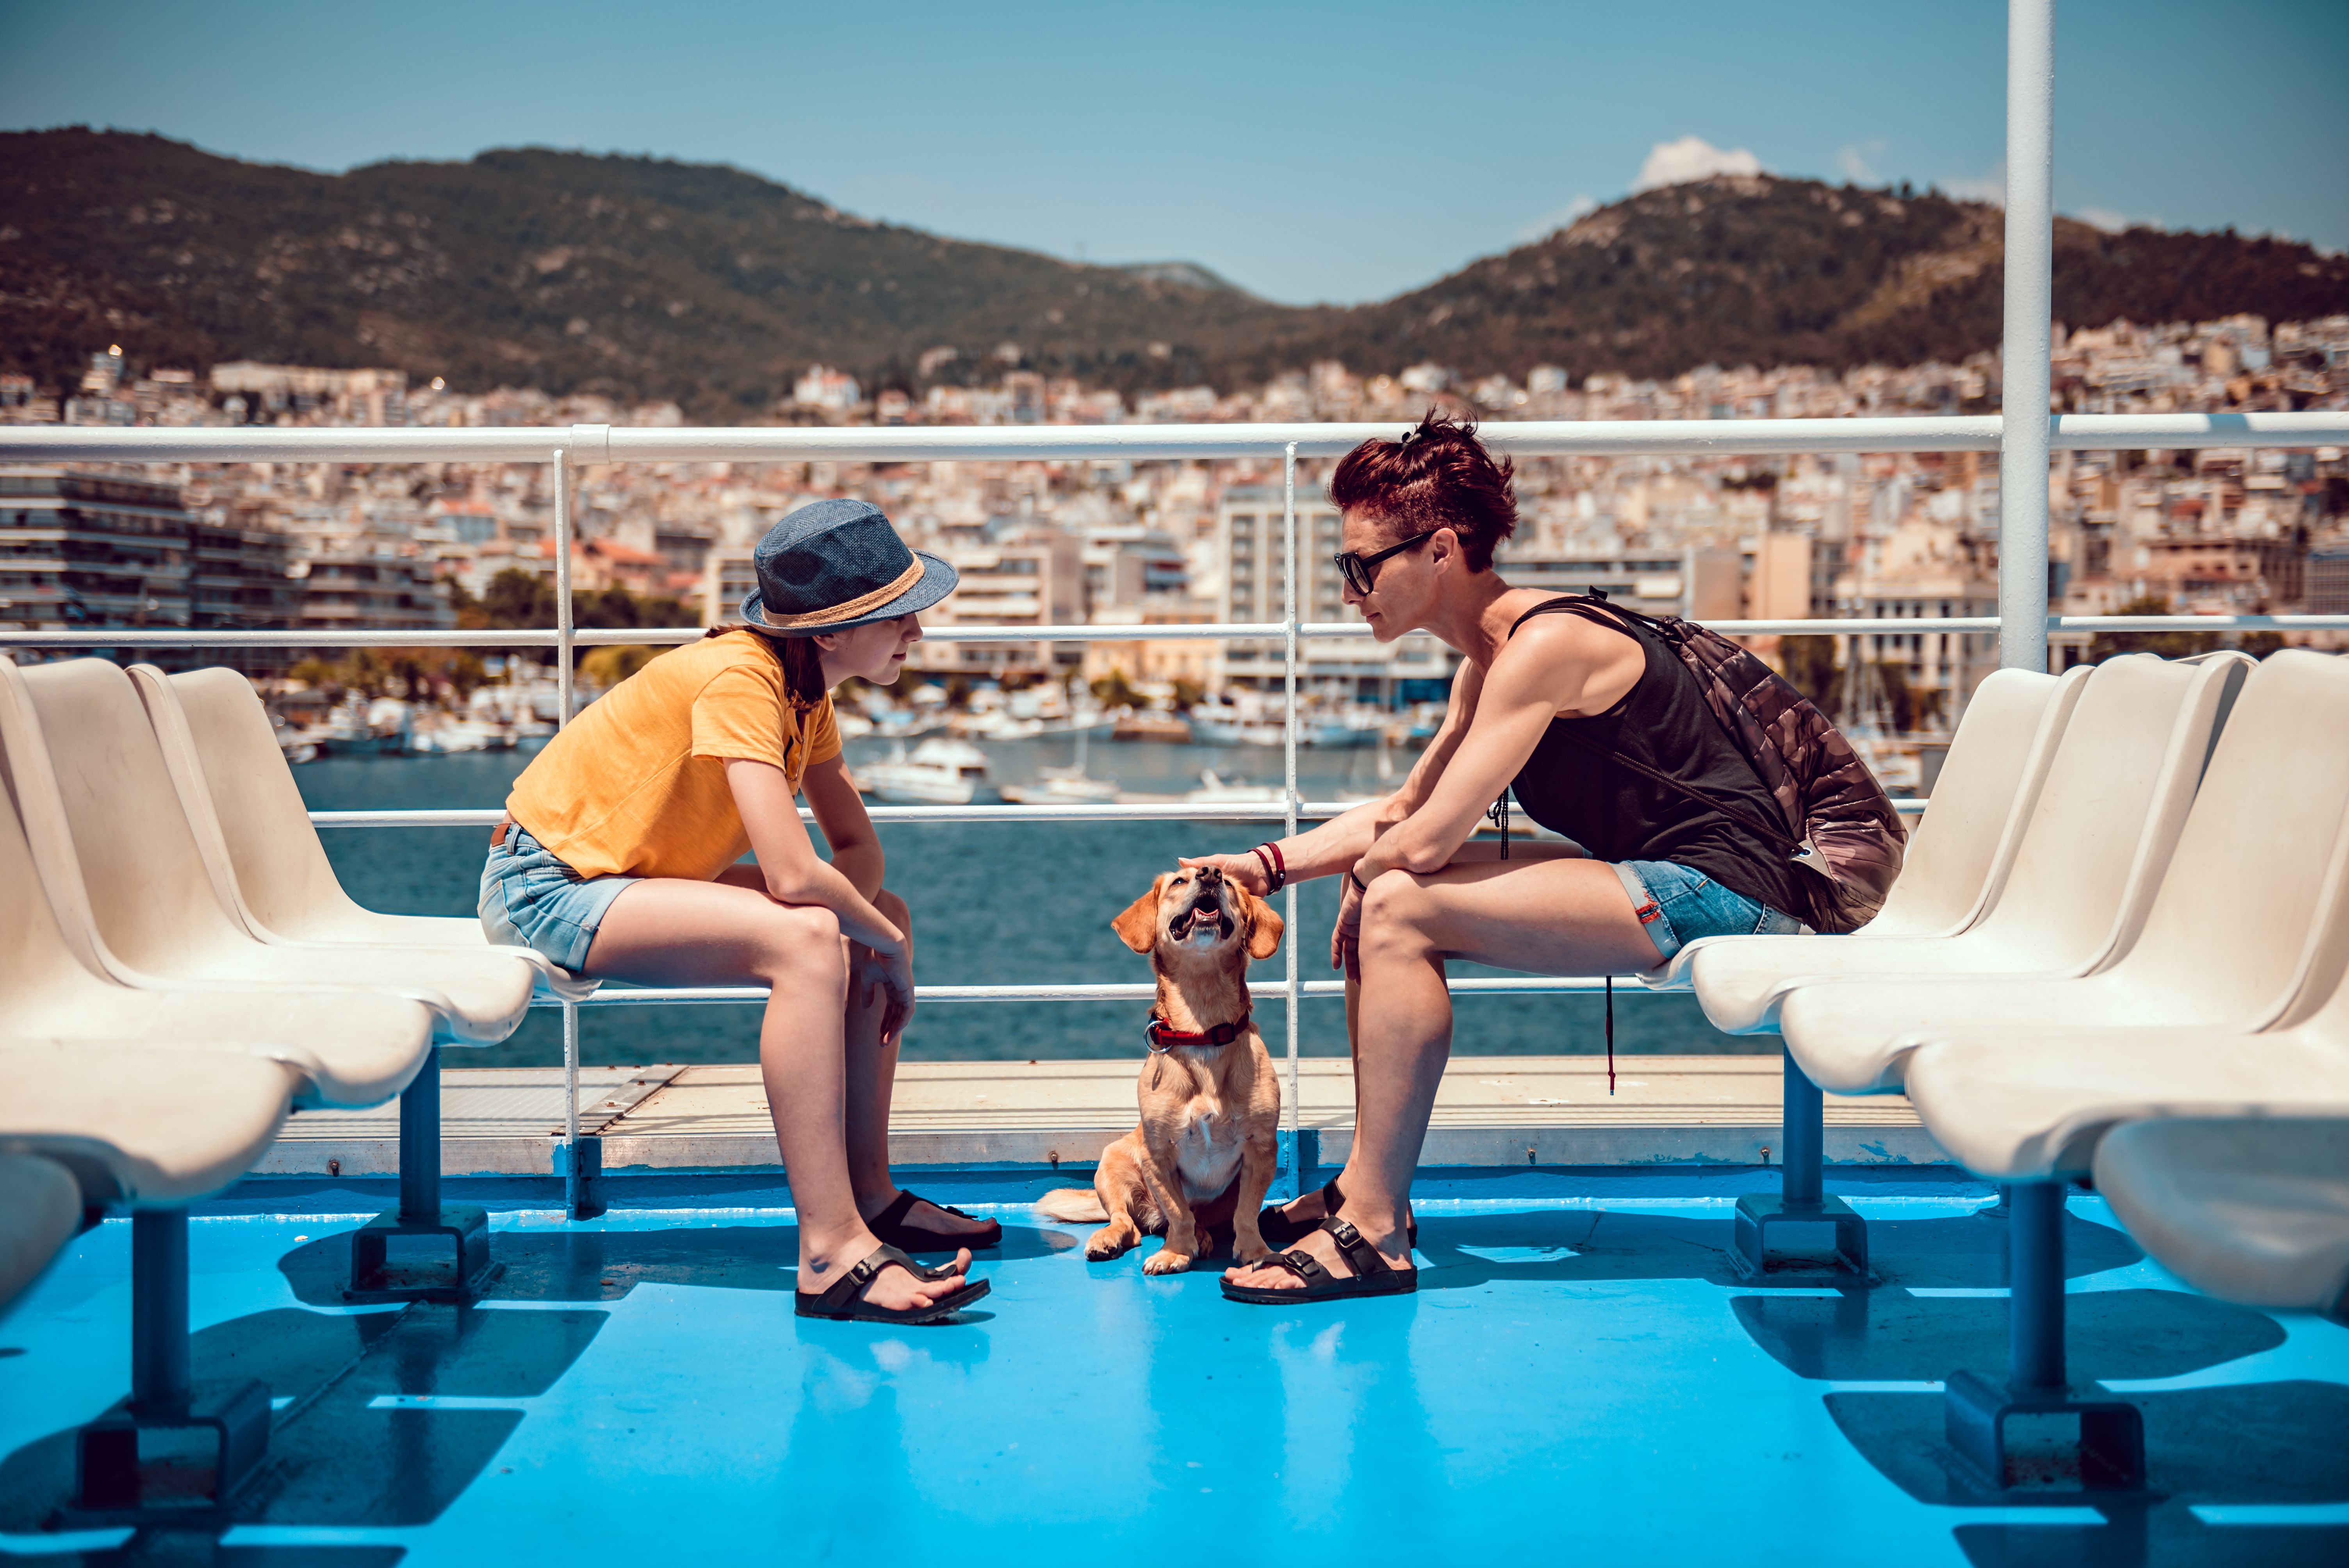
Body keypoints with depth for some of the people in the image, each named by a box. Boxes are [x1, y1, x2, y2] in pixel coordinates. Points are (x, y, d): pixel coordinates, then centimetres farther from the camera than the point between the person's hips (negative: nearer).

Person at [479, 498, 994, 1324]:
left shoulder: (804, 689, 3)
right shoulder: (739, 679, -25)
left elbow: (857, 848, 7)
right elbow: (792, 875, -33)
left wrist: (869, 928, -14)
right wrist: (884, 944, -16)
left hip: (621, 879, 10)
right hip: (546, 886, -10)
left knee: (883, 918, 5)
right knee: (806, 940, -30)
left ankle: (867, 1194, 9)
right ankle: (830, 1252, -32)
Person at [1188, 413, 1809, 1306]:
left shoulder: (1545, 646, -19)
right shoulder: (1488, 664, 12)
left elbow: (1426, 840, -22)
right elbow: (1401, 811, 22)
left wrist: (1363, 868, -1)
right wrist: (1272, 865, 11)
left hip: (1710, 890, -10)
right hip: (1653, 885, 10)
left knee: (1399, 906, -21)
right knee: (1376, 898, 11)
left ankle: (1375, 1235, -17)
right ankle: (1367, 1187, 14)